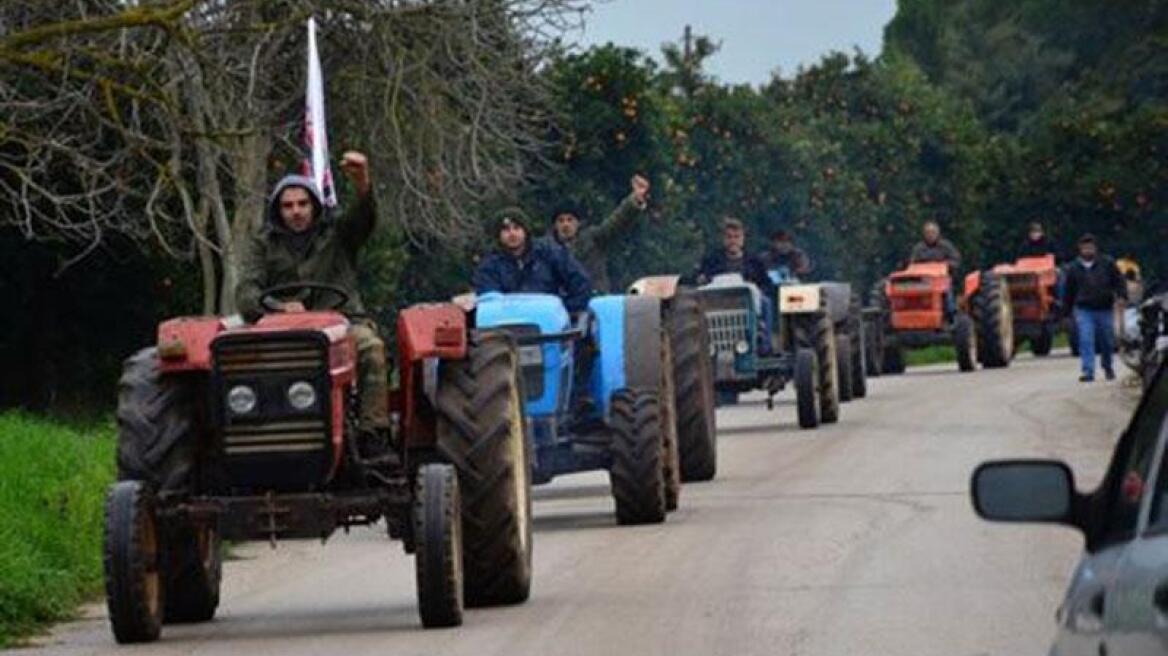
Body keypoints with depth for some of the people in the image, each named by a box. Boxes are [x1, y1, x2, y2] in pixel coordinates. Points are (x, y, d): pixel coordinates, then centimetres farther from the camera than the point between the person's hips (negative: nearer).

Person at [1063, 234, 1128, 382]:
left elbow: (1118, 280, 4)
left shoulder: (1107, 263, 3)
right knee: (1086, 341, -13)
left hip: (1105, 309, 0)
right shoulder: (1074, 268, 6)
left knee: (1107, 341, 10)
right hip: (1084, 310, 0)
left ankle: (1108, 367, 34)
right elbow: (1069, 290, 14)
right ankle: (1088, 371, -16)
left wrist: (1121, 296, -12)